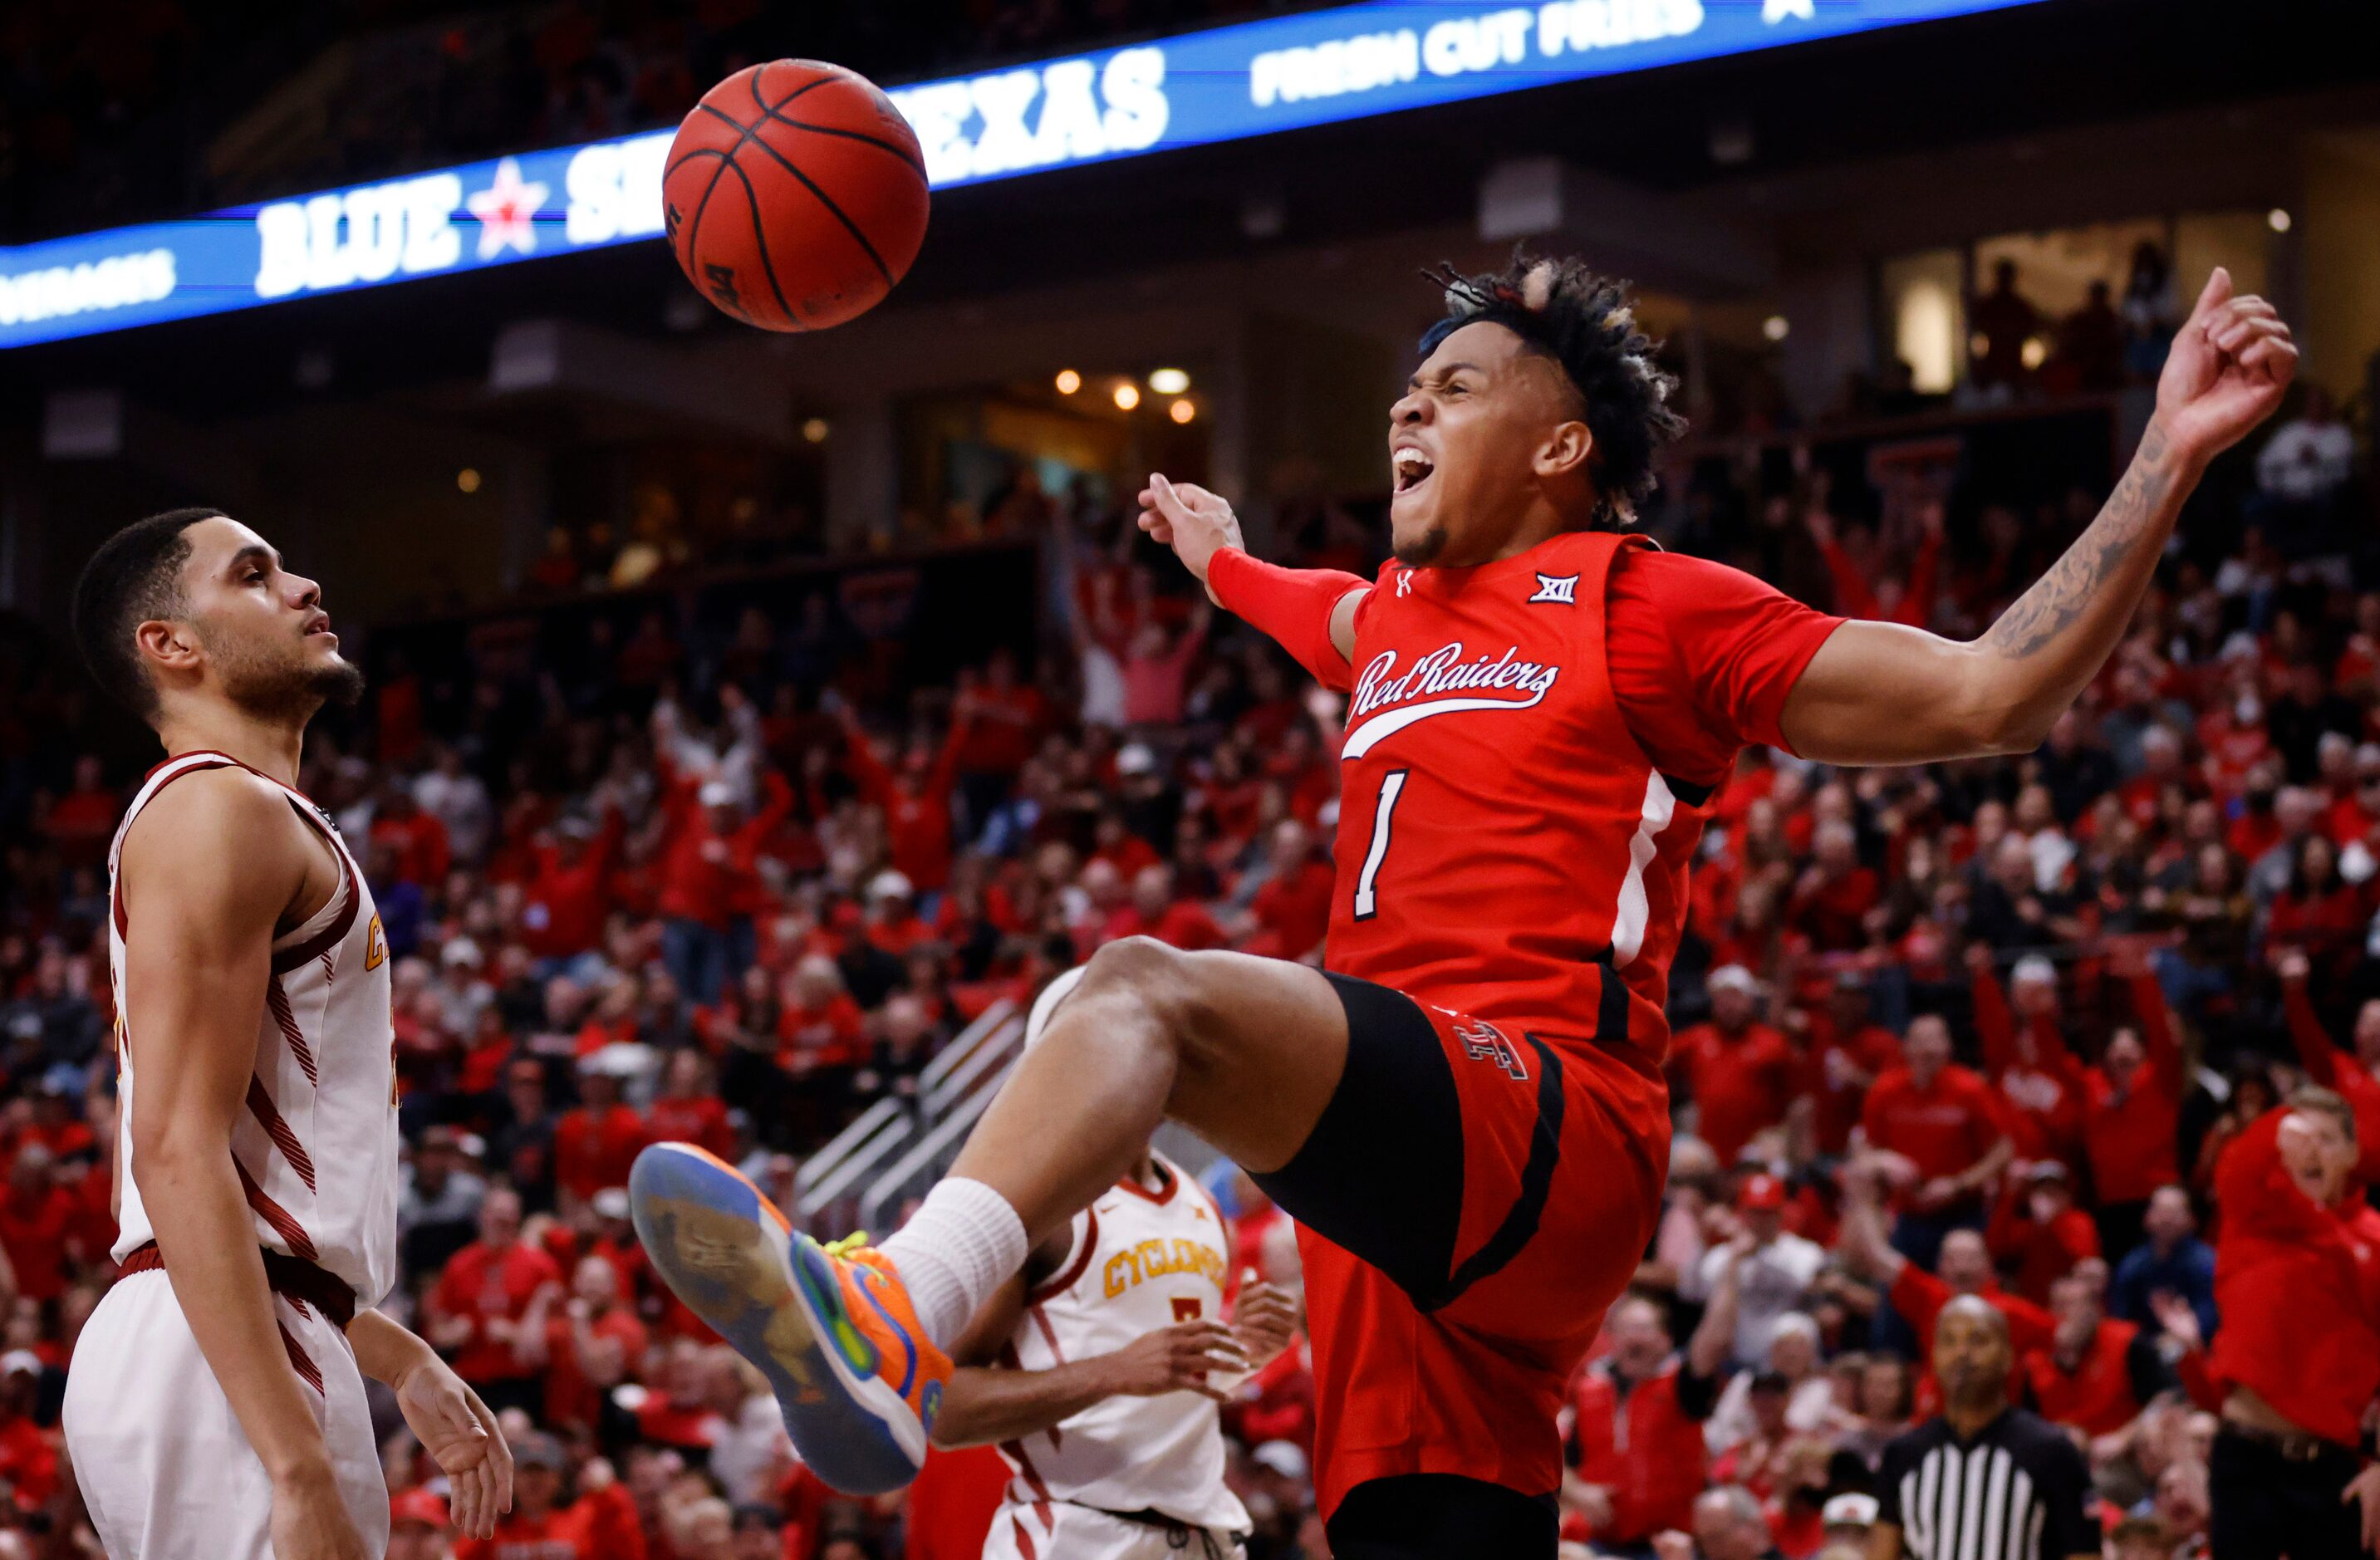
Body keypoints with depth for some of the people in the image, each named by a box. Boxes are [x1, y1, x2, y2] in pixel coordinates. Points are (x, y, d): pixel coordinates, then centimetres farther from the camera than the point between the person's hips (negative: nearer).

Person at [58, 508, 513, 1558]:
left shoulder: (239, 818, 23)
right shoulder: (219, 808, -8)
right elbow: (176, 1155, -19)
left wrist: (401, 1364, 25)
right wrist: (300, 1469, -25)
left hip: (247, 1354, 10)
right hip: (223, 1366, -10)